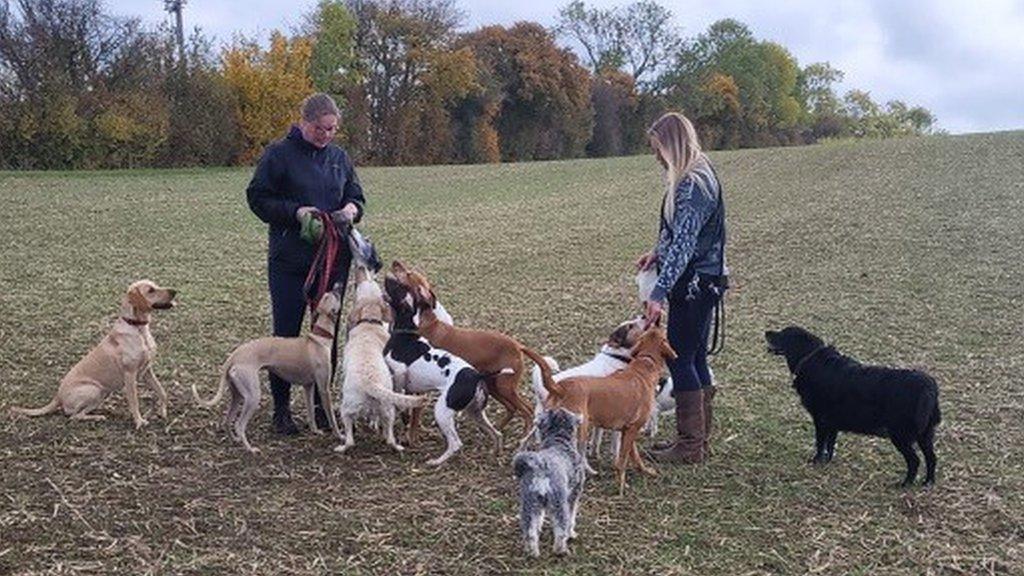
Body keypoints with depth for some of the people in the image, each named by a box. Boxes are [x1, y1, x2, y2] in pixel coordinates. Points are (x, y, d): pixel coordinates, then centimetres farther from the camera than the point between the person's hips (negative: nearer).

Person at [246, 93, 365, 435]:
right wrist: (295, 212, -18)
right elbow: (257, 198, -4)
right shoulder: (279, 154, -4)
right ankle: (281, 408, 12)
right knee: (286, 333, 1)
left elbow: (356, 196, 18)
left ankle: (322, 404, 22)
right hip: (290, 259, -4)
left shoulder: (339, 157, 9)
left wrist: (352, 209, -5)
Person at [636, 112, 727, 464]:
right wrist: (658, 253, 13)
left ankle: (690, 446, 4)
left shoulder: (693, 185, -20)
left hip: (694, 285, -10)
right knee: (695, 358, 15)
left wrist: (659, 293, -28)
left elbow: (683, 245, -26)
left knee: (680, 359, -4)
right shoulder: (696, 175, 12)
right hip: (698, 283, 10)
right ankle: (700, 438, 25)